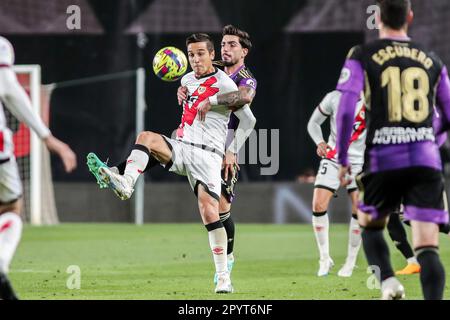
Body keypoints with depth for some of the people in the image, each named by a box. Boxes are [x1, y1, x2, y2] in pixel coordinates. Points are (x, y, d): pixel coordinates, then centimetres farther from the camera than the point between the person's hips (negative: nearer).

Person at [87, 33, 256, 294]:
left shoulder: (224, 84, -5)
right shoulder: (187, 80, 15)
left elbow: (249, 121, 0)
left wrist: (232, 152, 1)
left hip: (207, 155, -6)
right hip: (181, 148, 6)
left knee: (209, 211, -18)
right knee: (146, 137, -21)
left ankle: (224, 278, -15)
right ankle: (125, 184, -43)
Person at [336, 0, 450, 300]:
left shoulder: (361, 56, 3)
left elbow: (346, 109, -6)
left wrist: (342, 159, 1)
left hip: (383, 160, -1)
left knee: (369, 225, 22)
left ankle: (388, 280, -1)